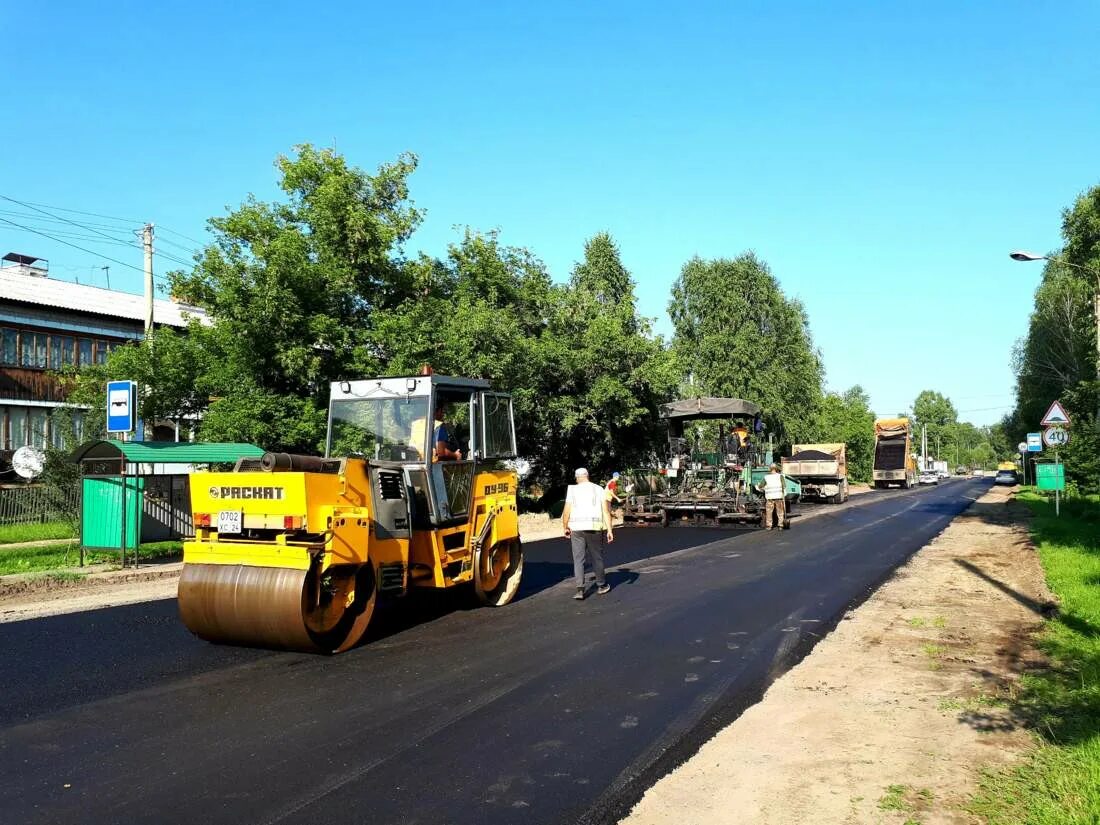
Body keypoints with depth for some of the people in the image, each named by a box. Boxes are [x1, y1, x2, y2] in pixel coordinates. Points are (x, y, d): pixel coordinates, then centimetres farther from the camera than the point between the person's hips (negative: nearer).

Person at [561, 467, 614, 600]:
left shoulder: (572, 490, 4)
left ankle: (580, 590, -7)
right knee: (596, 557, 15)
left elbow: (566, 512, -1)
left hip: (576, 529, 0)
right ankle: (601, 586, 28)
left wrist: (565, 527, 13)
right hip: (594, 528, 0)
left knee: (578, 559, 3)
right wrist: (609, 530, -2)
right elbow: (606, 510, -2)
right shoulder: (598, 489, 5)